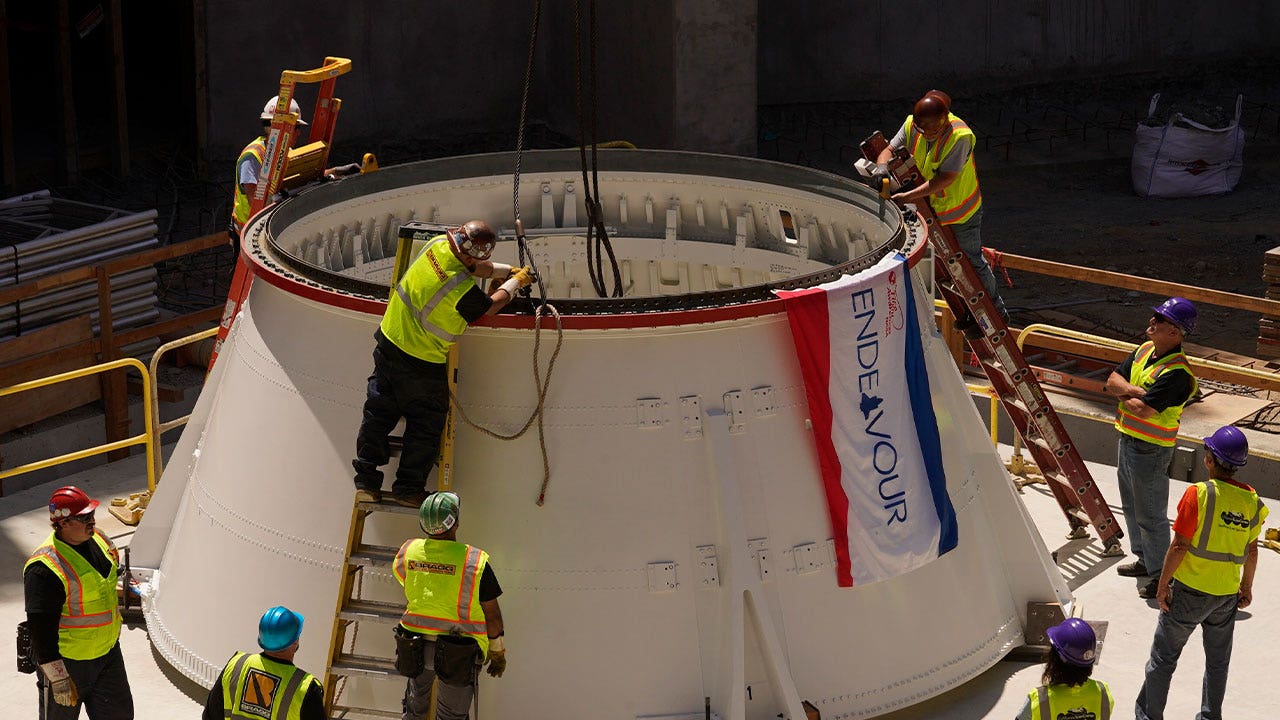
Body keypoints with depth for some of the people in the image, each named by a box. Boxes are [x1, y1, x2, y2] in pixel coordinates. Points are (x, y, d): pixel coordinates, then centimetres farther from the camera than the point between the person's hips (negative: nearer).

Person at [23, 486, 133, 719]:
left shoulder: (98, 540, -1)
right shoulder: (44, 569, -28)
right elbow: (41, 628, -26)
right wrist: (58, 678, -25)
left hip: (108, 653, 7)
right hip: (66, 661, -7)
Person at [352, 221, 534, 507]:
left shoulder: (439, 244, -11)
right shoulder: (463, 289, -29)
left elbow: (475, 267, 11)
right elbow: (490, 306, -6)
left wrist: (508, 270, 18)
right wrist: (516, 282, 10)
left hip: (389, 344, 7)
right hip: (422, 365, -7)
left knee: (378, 414, 16)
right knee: (425, 425, 12)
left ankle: (366, 483, 19)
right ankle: (408, 488, 18)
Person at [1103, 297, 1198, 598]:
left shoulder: (1176, 373, -26)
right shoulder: (1145, 350, 2)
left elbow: (1143, 410, -29)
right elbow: (1113, 381, 1)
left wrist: (1124, 393, -10)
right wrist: (1136, 391, -18)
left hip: (1150, 450, -9)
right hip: (1127, 439, 9)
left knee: (1150, 515, 1)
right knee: (1132, 506, 23)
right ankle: (1144, 560, 39)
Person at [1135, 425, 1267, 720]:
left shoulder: (1199, 494, -19)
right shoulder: (1252, 501, -4)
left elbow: (1180, 545, -17)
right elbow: (1251, 550, 6)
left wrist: (1163, 584, -8)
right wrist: (1246, 586, 20)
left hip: (1190, 589, -4)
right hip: (1227, 593, 4)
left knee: (1164, 655, 11)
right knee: (1218, 660, 19)